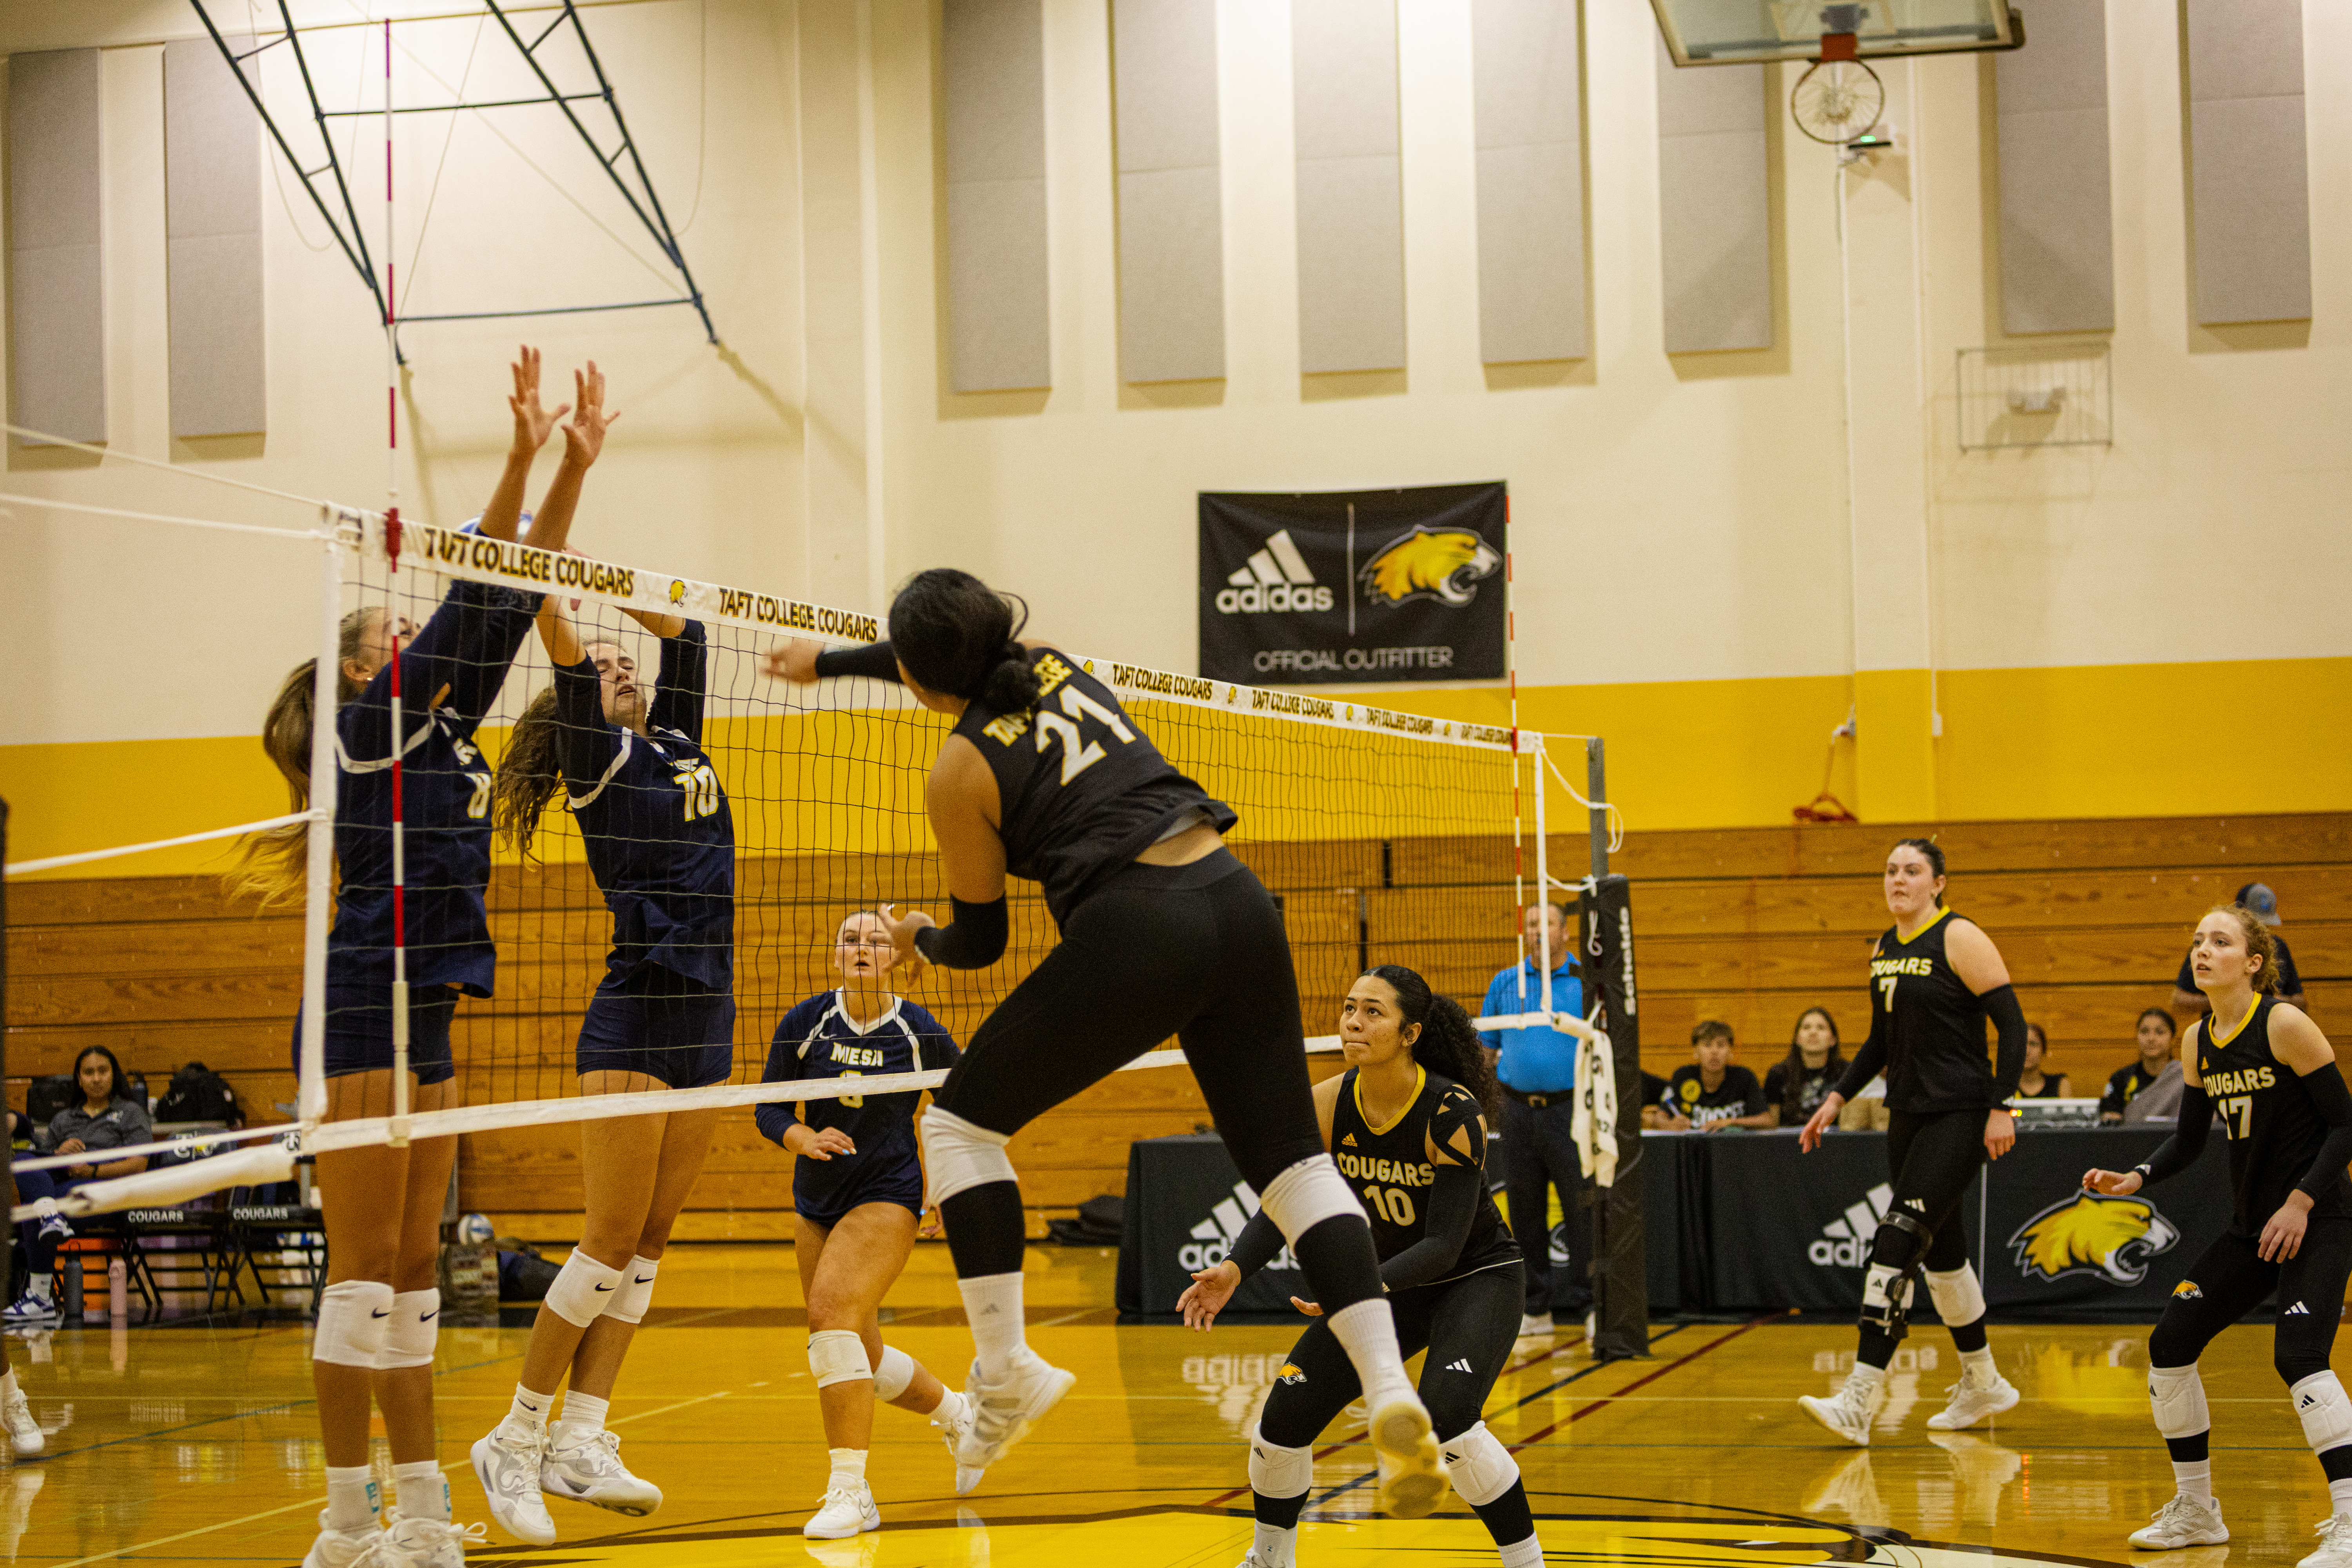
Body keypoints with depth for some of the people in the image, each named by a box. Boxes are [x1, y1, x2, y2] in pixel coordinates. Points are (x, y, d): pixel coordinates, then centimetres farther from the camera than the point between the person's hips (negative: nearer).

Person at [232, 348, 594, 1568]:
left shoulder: (442, 733, 18)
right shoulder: (368, 726, -3)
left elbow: (509, 610, 15)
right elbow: (470, 603, -11)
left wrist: (576, 468, 10)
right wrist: (522, 459, -12)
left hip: (425, 1023, 9)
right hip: (364, 1015, -9)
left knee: (413, 1271, 8)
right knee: (365, 1264, -9)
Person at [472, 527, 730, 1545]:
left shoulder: (677, 746, 17)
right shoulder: (595, 759, -2)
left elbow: (686, 639, 22)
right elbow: (566, 657, -16)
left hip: (710, 1022, 7)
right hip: (635, 1021, -7)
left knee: (651, 1240, 4)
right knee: (612, 1240, -10)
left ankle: (581, 1444, 5)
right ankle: (516, 1440, -2)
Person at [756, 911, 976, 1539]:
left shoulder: (922, 1034, -10)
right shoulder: (804, 1023, -6)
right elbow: (768, 1109, -1)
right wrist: (805, 1138, -21)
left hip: (887, 1198, -5)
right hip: (816, 1202, 5)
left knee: (833, 1307, -28)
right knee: (861, 1358, 12)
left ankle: (850, 1489, -26)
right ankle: (955, 1414, 43)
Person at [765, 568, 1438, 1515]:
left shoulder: (962, 770, -1)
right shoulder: (1051, 663, 15)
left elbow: (980, 942, 10)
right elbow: (963, 669, 41)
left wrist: (920, 939, 33)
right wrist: (826, 662, 53)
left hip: (1135, 932, -7)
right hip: (1239, 905, 7)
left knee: (962, 1121, 11)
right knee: (1288, 1153, 9)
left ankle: (1005, 1374, 5)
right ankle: (1389, 1387, -8)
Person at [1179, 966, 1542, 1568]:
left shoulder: (1453, 1113, -28)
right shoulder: (1328, 1106, -14)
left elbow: (1445, 1244, -30)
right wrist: (1235, 1269, -25)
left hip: (1478, 1278, -6)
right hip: (1390, 1280, 6)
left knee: (1445, 1417, -30)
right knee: (1286, 1413, -2)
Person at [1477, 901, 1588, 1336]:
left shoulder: (1585, 982, 1)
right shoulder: (1504, 983, 11)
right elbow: (1486, 1048, 16)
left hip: (1569, 1107, -3)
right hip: (1518, 1108, 3)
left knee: (1581, 1209, -5)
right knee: (1526, 1213, 6)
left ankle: (1589, 1304, 0)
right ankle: (1535, 1308, 13)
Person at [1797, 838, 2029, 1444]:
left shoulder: (1960, 940, -11)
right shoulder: (1882, 951, 12)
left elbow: (2012, 1024, -13)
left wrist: (2001, 1107, -18)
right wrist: (1837, 1099, 14)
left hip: (1960, 1117, -8)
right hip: (1908, 1115, 8)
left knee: (1897, 1242, -16)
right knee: (1940, 1248, 14)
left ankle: (1859, 1402, -21)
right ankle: (1983, 1383, 30)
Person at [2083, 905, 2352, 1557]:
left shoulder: (2285, 1025, -15)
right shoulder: (2197, 1042, 5)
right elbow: (2189, 1141, 15)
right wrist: (2136, 1178, -3)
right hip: (2250, 1225, 8)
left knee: (2298, 1357, -25)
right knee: (2170, 1342, 5)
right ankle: (2196, 1510, 20)